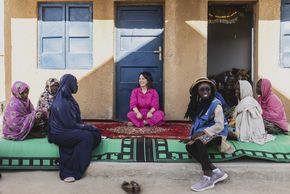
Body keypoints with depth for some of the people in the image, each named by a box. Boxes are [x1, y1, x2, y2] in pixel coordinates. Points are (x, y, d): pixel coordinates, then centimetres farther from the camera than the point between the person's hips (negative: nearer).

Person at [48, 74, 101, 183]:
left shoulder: (68, 99, 8)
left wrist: (84, 126, 0)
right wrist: (86, 127, -12)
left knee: (95, 133, -7)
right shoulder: (61, 103, -21)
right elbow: (69, 124, -21)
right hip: (60, 133, -9)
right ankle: (70, 171, -11)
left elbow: (75, 119, 14)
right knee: (87, 136, -23)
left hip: (67, 129, 9)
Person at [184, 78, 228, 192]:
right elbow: (196, 122, 9)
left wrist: (202, 132, -25)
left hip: (218, 134, -8)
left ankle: (208, 177, -24)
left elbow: (220, 126, -21)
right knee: (189, 146, -14)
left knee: (199, 142, -33)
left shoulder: (215, 104, -15)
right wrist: (193, 135, -6)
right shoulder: (199, 104, 7)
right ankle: (216, 172, -14)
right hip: (203, 134, 8)